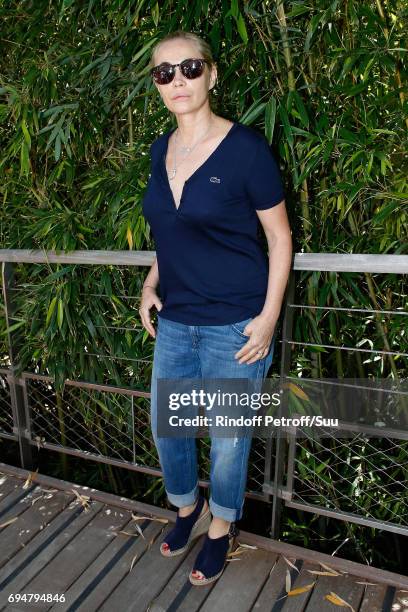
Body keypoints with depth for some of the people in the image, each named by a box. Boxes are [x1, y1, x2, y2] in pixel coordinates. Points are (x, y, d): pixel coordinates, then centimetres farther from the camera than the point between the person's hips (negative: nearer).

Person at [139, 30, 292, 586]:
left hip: (234, 325, -6)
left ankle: (221, 529, 40)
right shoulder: (162, 150, 7)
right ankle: (189, 508, 47)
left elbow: (280, 235, -8)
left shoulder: (245, 146, -11)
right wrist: (152, 282, 5)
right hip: (174, 320, 6)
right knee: (165, 425, 17)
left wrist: (269, 317, -14)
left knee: (228, 436, 10)